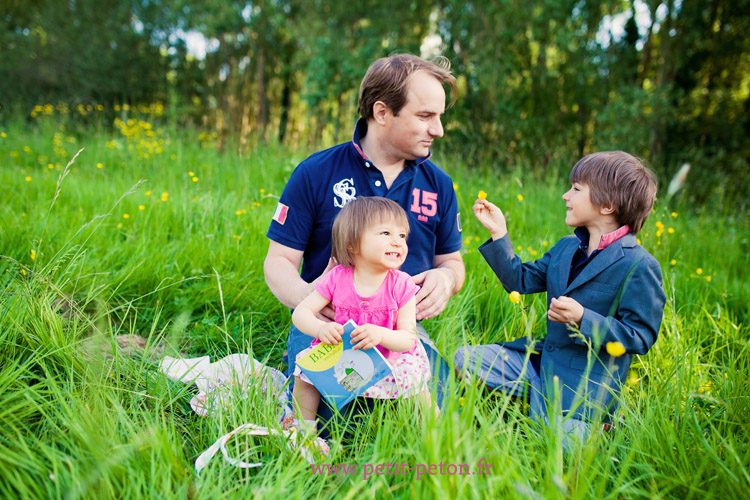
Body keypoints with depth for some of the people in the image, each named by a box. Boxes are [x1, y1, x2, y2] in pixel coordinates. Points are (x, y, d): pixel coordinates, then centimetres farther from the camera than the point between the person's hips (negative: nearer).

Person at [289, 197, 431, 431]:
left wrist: (380, 334, -37)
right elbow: (301, 312, -10)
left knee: (414, 374, -23)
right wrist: (320, 328, -33)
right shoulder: (337, 279, -13)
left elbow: (408, 339, -15)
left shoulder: (401, 285, -14)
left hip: (386, 361, -1)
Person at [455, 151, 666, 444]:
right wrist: (499, 234, 7)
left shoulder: (639, 266, -15)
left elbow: (641, 337, -15)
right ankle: (537, 406, 4)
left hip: (583, 384, -7)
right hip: (540, 360, 7)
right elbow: (521, 280, 14)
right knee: (465, 358, -4)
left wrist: (583, 319, -26)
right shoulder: (566, 248, 9)